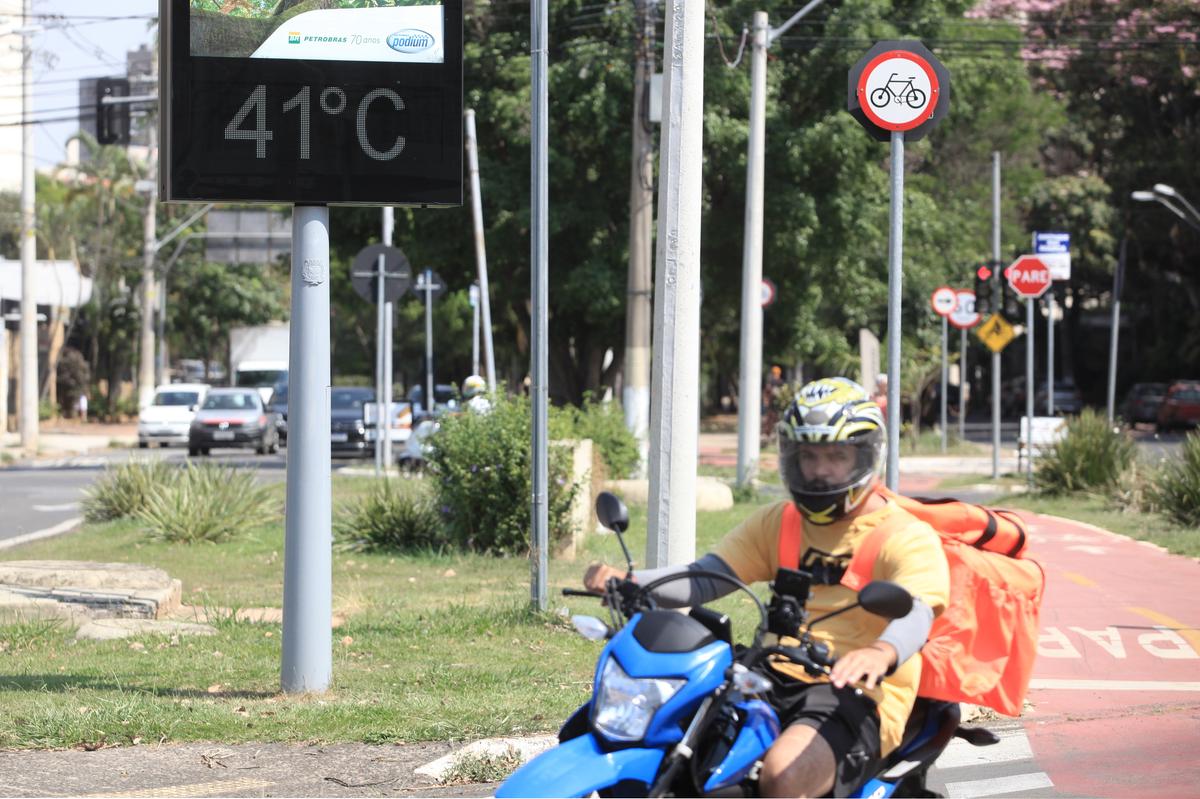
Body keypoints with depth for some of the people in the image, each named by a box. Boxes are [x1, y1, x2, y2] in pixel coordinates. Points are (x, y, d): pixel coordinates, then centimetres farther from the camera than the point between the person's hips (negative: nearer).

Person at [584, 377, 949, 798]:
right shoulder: (779, 522, 19)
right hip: (776, 682, 6)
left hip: (857, 697, -6)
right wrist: (628, 581, -10)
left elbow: (915, 615, -21)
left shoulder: (909, 537, -2)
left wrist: (881, 653, -46)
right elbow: (706, 578, 11)